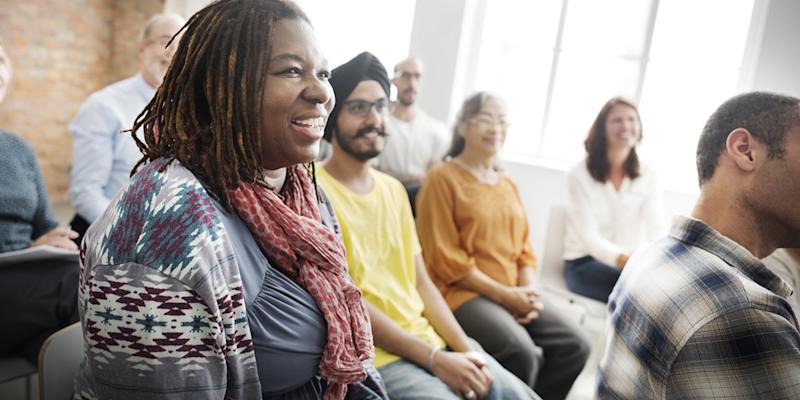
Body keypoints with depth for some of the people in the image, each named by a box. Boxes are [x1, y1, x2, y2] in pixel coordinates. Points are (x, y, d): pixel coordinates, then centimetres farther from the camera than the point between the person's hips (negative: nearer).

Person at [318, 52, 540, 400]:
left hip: (433, 339, 7)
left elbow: (420, 282, 11)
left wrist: (465, 348, -3)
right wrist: (434, 358, -16)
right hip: (376, 356, -7)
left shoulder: (394, 189, 12)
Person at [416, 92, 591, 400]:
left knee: (575, 345, -10)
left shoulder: (509, 185, 18)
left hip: (513, 295, 7)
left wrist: (528, 293, -3)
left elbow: (524, 249, 17)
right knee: (523, 353, -28)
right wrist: (502, 294, -13)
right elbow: (445, 258, -11)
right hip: (463, 292, -7)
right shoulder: (443, 178, -5)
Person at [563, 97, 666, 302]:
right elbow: (589, 236, -15)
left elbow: (657, 229, -6)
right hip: (585, 263, -4)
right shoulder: (580, 175, -5)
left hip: (632, 264, 4)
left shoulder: (647, 176, 6)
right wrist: (625, 260, -34)